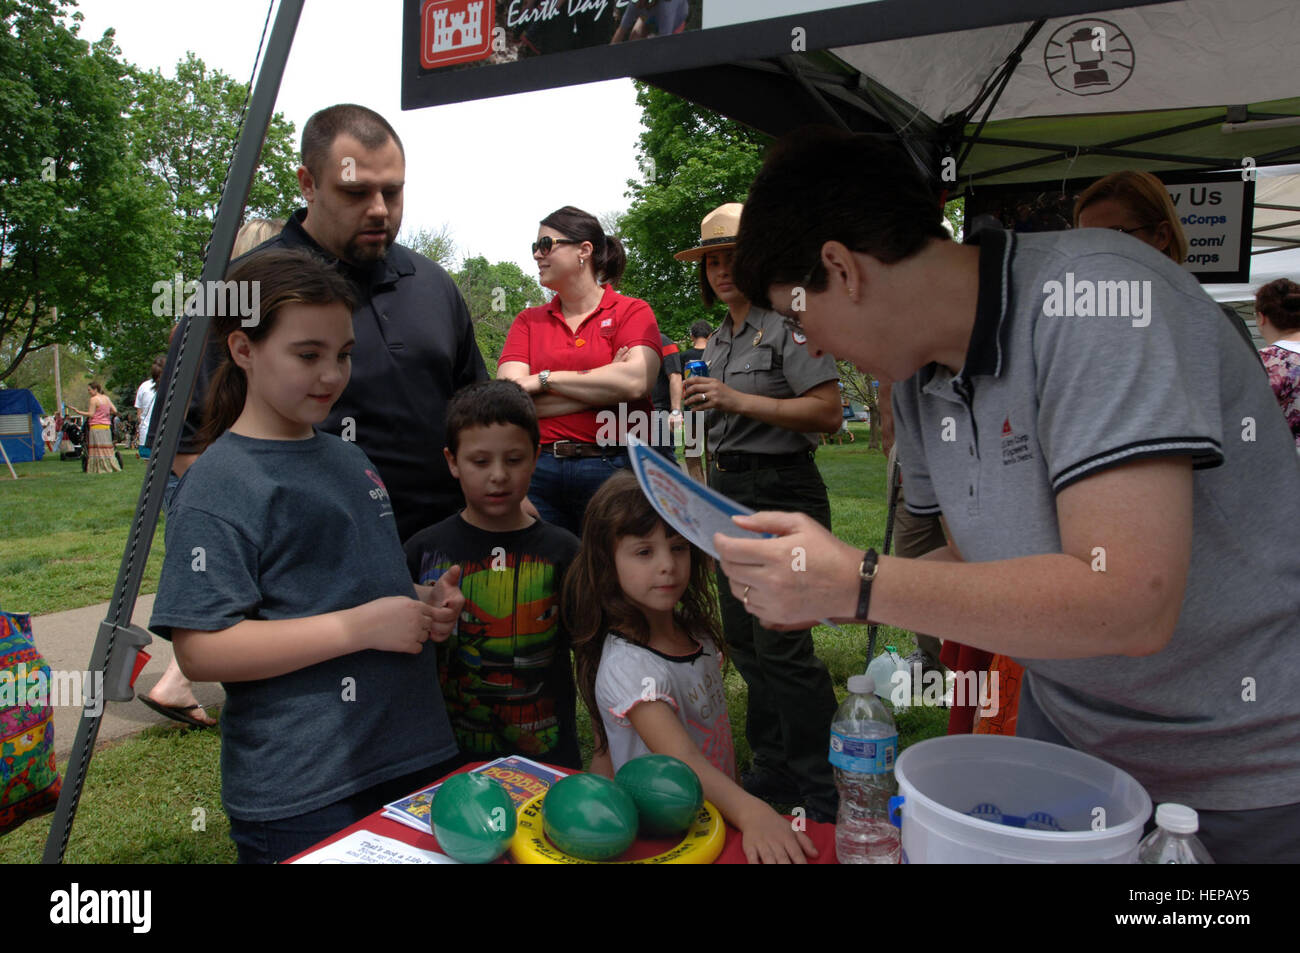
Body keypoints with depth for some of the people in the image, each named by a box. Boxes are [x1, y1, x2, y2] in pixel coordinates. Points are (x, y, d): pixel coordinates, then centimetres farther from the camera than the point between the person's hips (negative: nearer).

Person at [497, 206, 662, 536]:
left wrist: (544, 379, -6)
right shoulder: (529, 320, 13)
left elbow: (636, 382, -15)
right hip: (539, 469, 3)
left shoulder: (632, 311, 4)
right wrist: (603, 387, -8)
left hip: (612, 470, -2)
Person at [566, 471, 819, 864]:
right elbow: (683, 759, -31)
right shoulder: (627, 665, -20)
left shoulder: (696, 630, 3)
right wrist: (750, 812, -43)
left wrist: (740, 802, 8)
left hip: (721, 813, 6)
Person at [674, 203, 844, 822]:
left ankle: (823, 792, 5)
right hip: (728, 493, 9)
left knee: (781, 644, -9)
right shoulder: (717, 341, 18)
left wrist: (737, 400, -21)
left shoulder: (791, 323, -7)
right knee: (744, 640, 12)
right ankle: (774, 770, 26)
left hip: (782, 492, -9)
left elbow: (828, 412, -18)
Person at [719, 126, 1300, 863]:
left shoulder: (1094, 292, -27)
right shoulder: (918, 383, -2)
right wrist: (813, 586, -4)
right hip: (1064, 723, 6)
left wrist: (857, 583, -32)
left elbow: (1128, 606, -34)